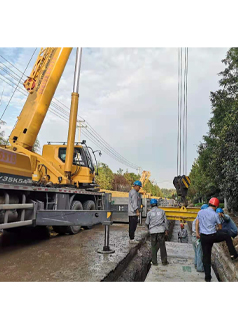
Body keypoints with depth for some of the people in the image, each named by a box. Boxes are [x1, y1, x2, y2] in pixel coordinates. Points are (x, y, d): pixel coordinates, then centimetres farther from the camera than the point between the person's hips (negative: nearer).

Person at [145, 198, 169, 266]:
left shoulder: (149, 213, -2)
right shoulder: (162, 211, 3)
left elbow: (147, 223, 2)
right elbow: (165, 221, 5)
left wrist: (149, 228, 23)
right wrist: (166, 230, 12)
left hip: (153, 231, -1)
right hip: (161, 230, 1)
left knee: (154, 247, 8)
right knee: (162, 246, 8)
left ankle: (154, 262, 13)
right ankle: (164, 261, 15)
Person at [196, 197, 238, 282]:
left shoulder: (200, 212, 4)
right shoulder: (215, 215, -7)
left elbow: (197, 223, 5)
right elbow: (220, 227, 6)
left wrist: (197, 233, 11)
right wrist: (220, 231, 27)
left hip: (203, 237, 4)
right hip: (213, 236, -3)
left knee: (206, 256, 9)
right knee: (227, 236, 23)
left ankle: (207, 277, 14)